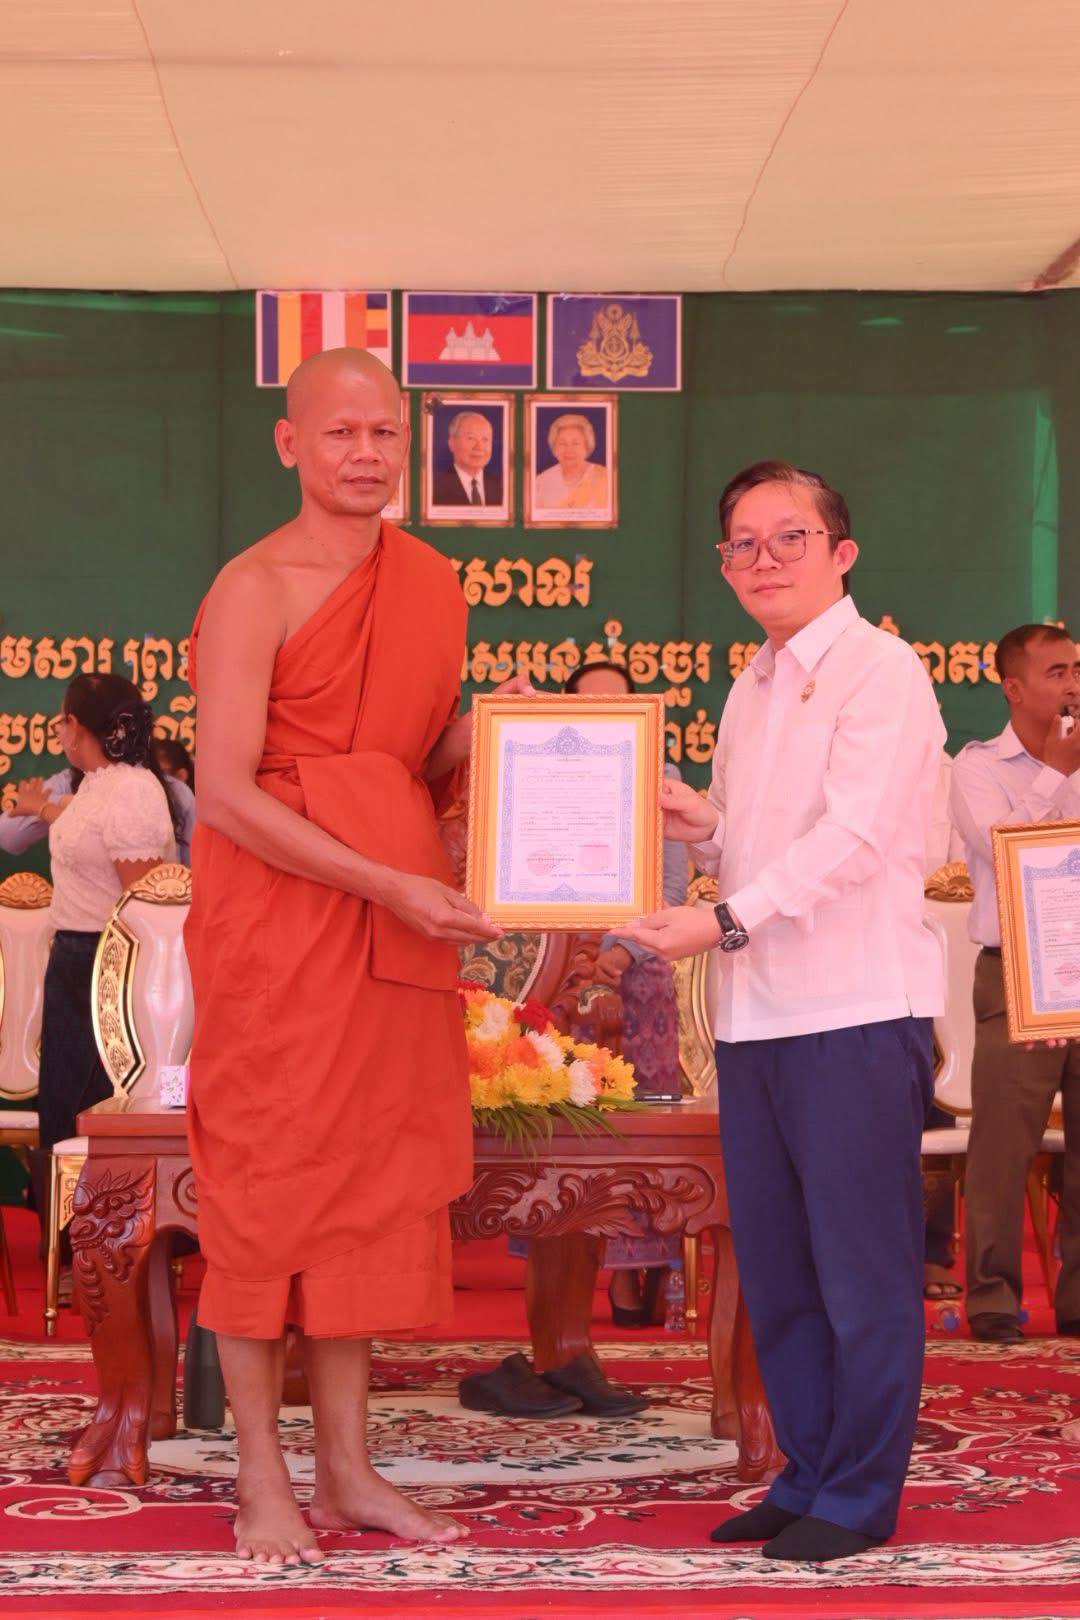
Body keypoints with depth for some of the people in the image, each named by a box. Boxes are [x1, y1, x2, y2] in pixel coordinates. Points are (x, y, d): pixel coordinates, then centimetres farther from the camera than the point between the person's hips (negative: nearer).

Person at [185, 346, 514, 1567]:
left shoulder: (429, 583, 12)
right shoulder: (256, 587, -8)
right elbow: (226, 793, -16)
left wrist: (485, 733, -4)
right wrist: (388, 885, -19)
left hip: (400, 918, 6)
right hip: (276, 910, -6)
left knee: (372, 1181, 9)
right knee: (267, 1180, -1)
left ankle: (346, 1468, 18)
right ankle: (263, 1484, 7)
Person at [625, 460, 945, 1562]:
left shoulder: (879, 670, -8)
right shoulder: (752, 691, 18)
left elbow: (851, 836, -18)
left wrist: (729, 919, -24)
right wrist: (704, 828, 6)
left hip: (855, 1012, -8)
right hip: (755, 1013, 8)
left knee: (861, 1265, -1)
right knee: (773, 1264, 12)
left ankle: (860, 1497, 8)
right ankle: (808, 1475, 23)